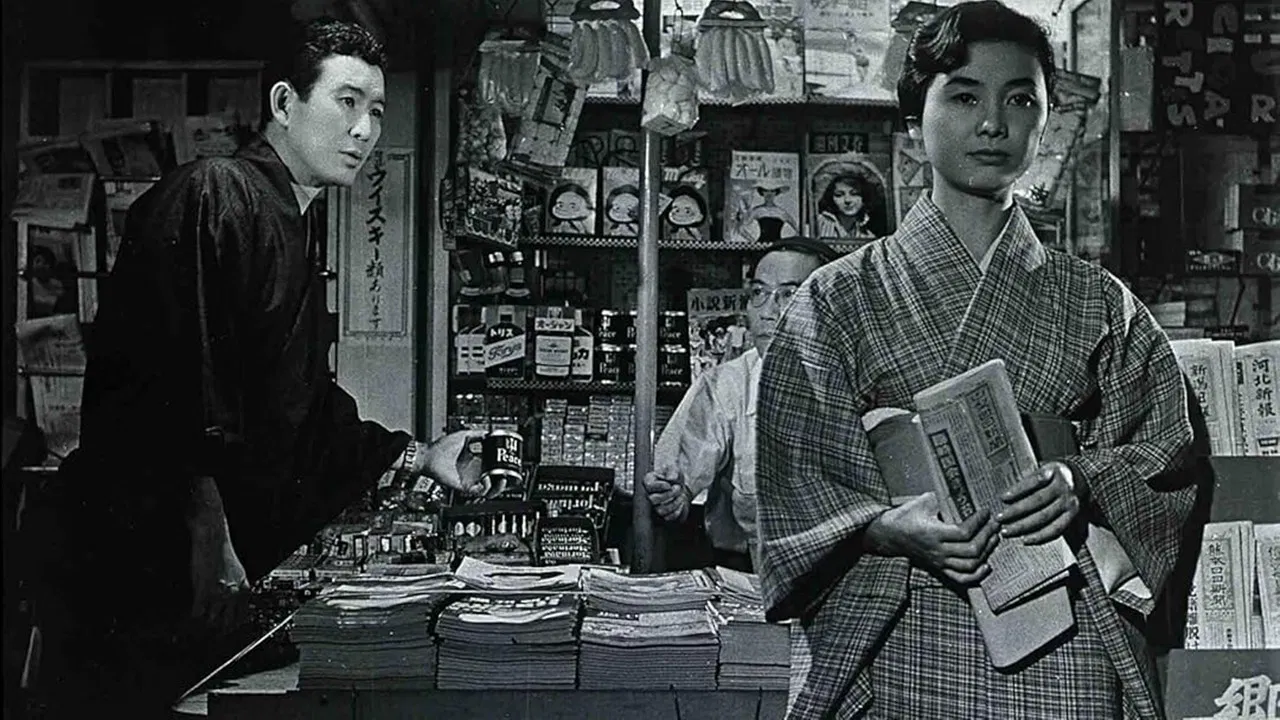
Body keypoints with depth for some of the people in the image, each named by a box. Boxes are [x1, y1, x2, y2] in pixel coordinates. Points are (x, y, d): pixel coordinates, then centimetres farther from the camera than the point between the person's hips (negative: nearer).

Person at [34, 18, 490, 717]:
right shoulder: (211, 196, -13)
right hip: (144, 547, -9)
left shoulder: (297, 235, 18)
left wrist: (415, 456, 24)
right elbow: (177, 379, -22)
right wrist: (203, 528, -25)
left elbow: (303, 404, 26)